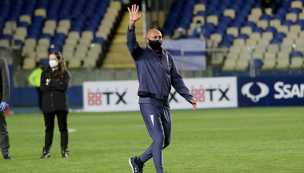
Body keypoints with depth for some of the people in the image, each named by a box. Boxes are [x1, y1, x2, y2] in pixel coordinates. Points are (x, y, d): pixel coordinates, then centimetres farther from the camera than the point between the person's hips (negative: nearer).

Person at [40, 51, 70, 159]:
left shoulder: (64, 73, 4)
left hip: (61, 105, -2)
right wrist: (57, 85, -9)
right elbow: (42, 87, -3)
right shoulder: (45, 73, 12)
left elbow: (64, 87, -13)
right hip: (48, 105, 2)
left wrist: (50, 83, -9)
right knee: (49, 129, 5)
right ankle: (46, 151, 8)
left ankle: (64, 151, 3)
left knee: (63, 128, 0)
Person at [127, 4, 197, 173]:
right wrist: (132, 24, -36)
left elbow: (176, 79, 17)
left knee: (165, 141, 12)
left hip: (164, 104, 6)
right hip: (148, 103, -6)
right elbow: (131, 43, -20)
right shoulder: (141, 55, 0)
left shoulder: (167, 57, 15)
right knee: (159, 138, -14)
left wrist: (188, 97, 8)